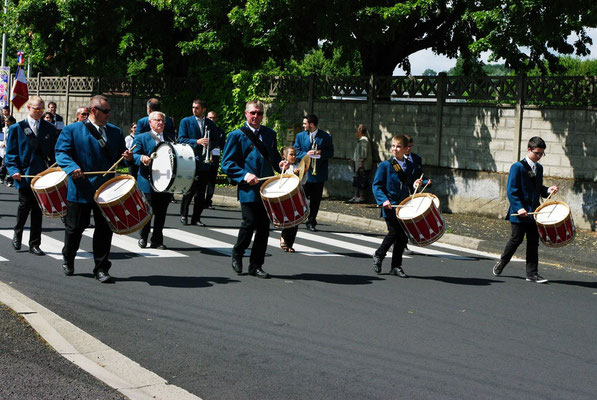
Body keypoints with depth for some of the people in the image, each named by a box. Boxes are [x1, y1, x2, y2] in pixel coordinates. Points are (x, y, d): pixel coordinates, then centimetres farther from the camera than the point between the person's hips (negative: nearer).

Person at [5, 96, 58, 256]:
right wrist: (14, 170, -12)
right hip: (24, 175, -2)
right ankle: (17, 234, 30)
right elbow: (11, 153, 2)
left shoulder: (50, 128, 10)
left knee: (38, 209, 2)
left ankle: (34, 244, 10)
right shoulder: (16, 128, 4)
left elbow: (55, 152, 11)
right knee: (24, 205, 3)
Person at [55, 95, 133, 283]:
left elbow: (119, 154, 19)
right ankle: (68, 260, 33)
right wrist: (72, 167, -23)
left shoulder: (115, 132, 14)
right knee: (75, 227, 10)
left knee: (104, 229, 0)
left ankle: (101, 268, 9)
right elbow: (61, 152, -5)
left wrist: (127, 157, -5)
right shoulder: (72, 130, 0)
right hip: (81, 189, -3)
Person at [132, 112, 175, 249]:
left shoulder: (170, 139, 19)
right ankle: (143, 237, 17)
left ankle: (157, 240, 13)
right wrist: (142, 158, -27)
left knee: (161, 212, 5)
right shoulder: (141, 138, 6)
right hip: (148, 181, -4)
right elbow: (134, 155, -5)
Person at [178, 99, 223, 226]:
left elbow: (219, 139, 15)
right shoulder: (186, 121, 3)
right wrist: (197, 142, -18)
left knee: (201, 192, 3)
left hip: (205, 162, 3)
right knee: (190, 190, -6)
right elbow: (181, 139, -5)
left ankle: (196, 218, 10)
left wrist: (210, 144, -7)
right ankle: (183, 215, 10)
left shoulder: (210, 124, 12)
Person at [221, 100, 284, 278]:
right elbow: (227, 163, -2)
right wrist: (245, 175, -15)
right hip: (248, 189, -4)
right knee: (250, 222, -13)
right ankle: (237, 254, 14)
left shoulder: (270, 134, 16)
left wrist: (280, 164, 3)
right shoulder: (236, 135, 1)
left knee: (264, 226, 3)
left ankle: (256, 265, 14)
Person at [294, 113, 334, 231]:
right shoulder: (300, 136, 8)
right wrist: (306, 154, -14)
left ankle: (311, 222, 15)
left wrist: (321, 153, -16)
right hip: (304, 172, 1)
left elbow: (331, 153, 4)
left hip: (319, 173, 0)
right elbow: (296, 152, 5)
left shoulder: (325, 136, 2)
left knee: (315, 200, 5)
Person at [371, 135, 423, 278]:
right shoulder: (385, 165, -3)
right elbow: (376, 185, -5)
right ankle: (379, 255, 15)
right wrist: (383, 200, -18)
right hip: (390, 206, -4)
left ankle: (396, 266, 15)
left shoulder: (410, 166, 12)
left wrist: (415, 184, -2)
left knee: (403, 236, 3)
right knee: (394, 233, -11)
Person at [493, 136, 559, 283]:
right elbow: (511, 191, -13)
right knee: (516, 240, 2)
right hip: (519, 213, -6)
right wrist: (519, 208, -22)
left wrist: (547, 190, 1)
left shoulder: (539, 168, 13)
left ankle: (532, 273, 7)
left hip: (533, 212, 6)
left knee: (533, 242, 3)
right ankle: (501, 264, 23)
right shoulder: (517, 167, -9)